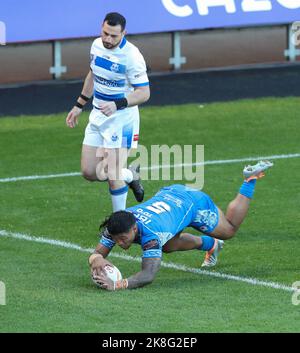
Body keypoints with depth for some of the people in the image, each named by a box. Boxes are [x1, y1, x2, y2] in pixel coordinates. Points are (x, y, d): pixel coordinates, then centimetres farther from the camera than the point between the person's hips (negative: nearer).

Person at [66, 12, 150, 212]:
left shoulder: (131, 56, -20)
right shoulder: (97, 45, 2)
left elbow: (144, 93, -20)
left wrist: (117, 105, -34)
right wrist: (79, 106, 24)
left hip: (121, 119, -7)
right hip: (98, 116, 7)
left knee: (113, 174, -11)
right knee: (89, 172, 6)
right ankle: (131, 176, 31)